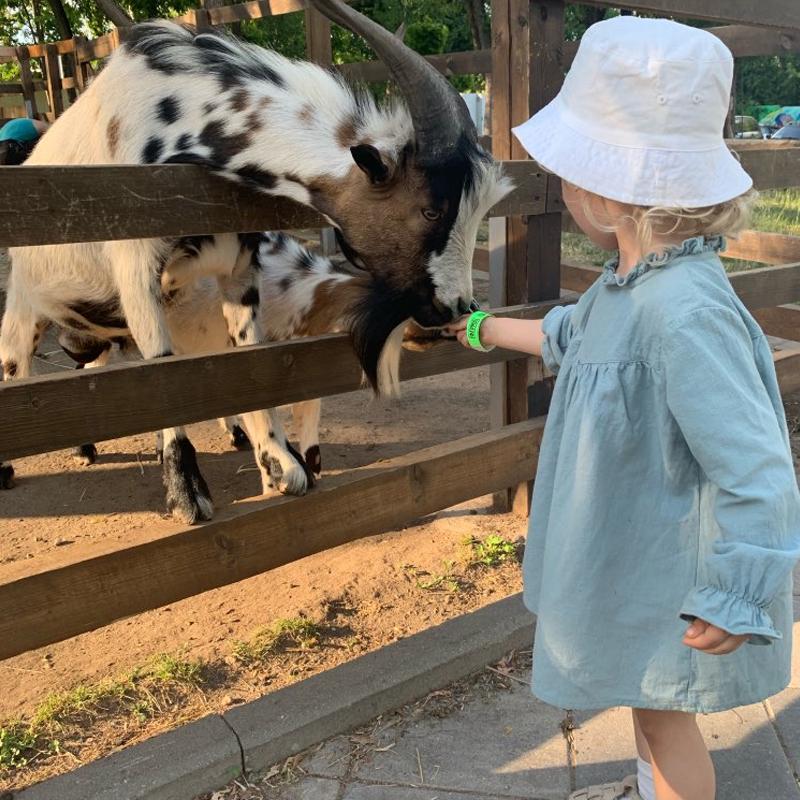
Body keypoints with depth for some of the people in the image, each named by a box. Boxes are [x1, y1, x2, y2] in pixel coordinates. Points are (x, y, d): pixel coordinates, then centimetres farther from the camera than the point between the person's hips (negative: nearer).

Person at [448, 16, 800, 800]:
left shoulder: (684, 311, -35)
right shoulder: (634, 281, -5)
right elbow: (569, 338, 17)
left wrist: (734, 603, -25)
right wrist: (482, 329, 27)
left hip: (672, 578, -9)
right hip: (633, 551, 9)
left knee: (663, 713, 15)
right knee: (646, 699, 30)